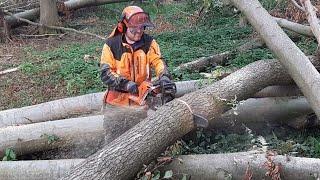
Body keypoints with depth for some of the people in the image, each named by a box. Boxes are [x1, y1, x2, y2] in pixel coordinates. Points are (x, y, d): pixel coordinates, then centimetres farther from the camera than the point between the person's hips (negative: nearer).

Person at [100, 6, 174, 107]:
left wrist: (164, 76, -34)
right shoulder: (111, 45, -7)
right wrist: (125, 83, -26)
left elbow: (158, 61, -14)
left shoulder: (149, 43, 0)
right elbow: (106, 73, -12)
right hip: (118, 100, -1)